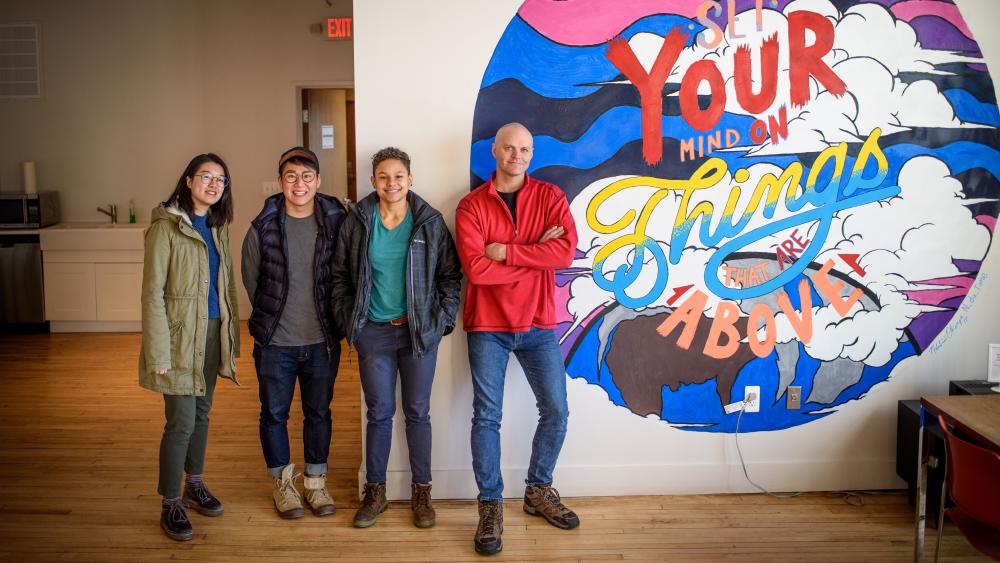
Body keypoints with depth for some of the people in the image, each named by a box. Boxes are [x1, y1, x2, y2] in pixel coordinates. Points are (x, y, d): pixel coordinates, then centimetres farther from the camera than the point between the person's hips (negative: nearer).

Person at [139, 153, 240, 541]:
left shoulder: (217, 226, 8)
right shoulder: (166, 226, -12)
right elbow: (152, 294, -14)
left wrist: (232, 335, 9)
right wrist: (159, 353, -18)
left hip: (213, 332, 7)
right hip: (180, 334, -6)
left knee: (202, 411, 16)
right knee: (182, 421, -4)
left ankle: (195, 486, 32)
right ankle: (171, 505, 11)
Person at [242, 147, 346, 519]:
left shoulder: (335, 222, -6)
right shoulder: (263, 227, -8)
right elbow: (251, 279, 4)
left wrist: (329, 321, 5)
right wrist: (270, 318, 9)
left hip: (322, 341, 1)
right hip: (275, 343, -1)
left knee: (319, 413, 14)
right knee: (274, 414, 12)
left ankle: (315, 482, 30)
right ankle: (282, 482, 31)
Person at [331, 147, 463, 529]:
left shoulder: (430, 222, -1)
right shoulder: (357, 223, 1)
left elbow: (450, 275, 3)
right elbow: (340, 275, 8)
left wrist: (442, 320, -3)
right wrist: (348, 321, 2)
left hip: (419, 331, 0)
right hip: (373, 332, 1)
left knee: (417, 412, 8)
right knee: (379, 412, 8)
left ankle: (421, 491, 21)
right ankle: (375, 492, 22)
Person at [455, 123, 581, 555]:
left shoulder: (550, 197, 2)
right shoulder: (472, 206, -3)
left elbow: (566, 251, -15)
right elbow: (476, 268, -17)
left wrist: (506, 251, -18)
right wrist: (536, 254, -14)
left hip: (538, 325, 2)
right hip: (488, 328, -2)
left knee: (556, 412, 6)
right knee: (486, 416, 0)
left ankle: (539, 491, 27)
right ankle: (490, 506, 13)